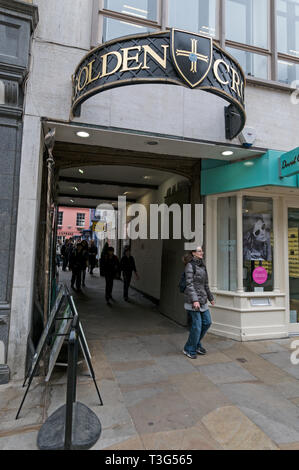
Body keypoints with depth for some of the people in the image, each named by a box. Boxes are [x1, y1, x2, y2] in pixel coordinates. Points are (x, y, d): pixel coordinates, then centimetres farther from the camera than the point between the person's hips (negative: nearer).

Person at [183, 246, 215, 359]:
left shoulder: (202, 266, 13)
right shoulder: (190, 265, -11)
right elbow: (189, 284, -17)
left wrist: (210, 297, 23)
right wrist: (195, 300, -24)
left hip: (202, 299, 8)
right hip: (193, 300, -8)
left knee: (207, 322, 10)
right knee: (197, 324, -4)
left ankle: (197, 344, 28)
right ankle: (189, 349, 14)